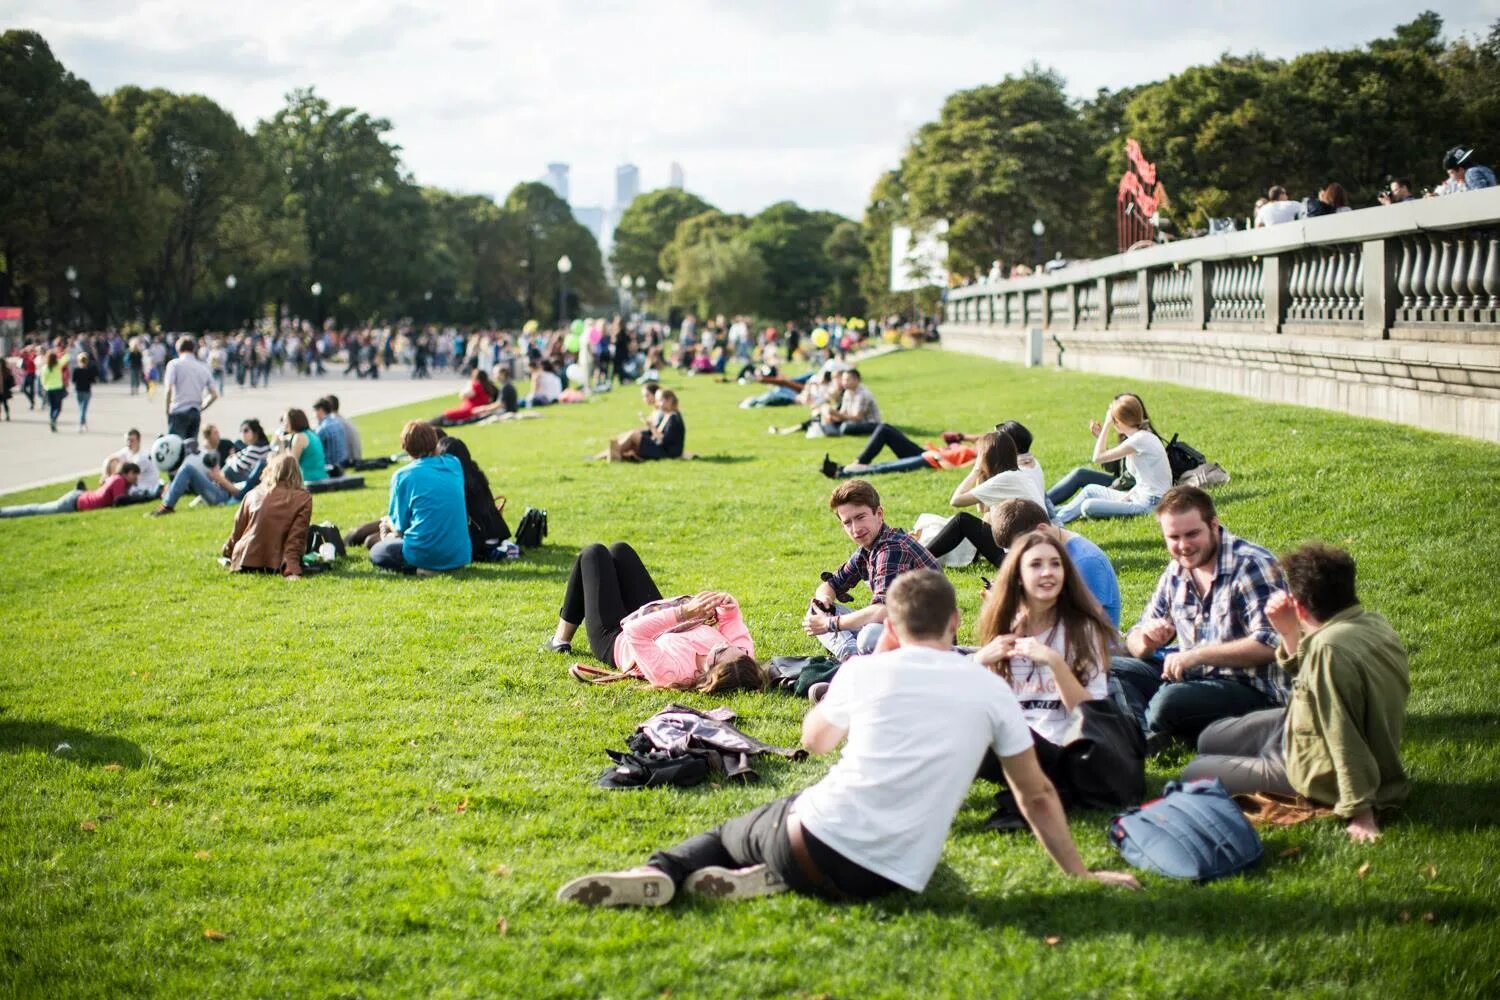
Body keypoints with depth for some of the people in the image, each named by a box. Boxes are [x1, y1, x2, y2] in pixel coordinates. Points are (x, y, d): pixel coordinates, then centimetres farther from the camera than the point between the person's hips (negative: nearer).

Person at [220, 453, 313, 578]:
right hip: (275, 566, -5)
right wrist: (291, 570, -19)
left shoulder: (254, 493, 8)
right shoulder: (303, 498, -4)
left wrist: (227, 553, 32)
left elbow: (238, 530, 16)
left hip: (245, 564, 5)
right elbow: (296, 537, -14)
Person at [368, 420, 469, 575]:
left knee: (377, 552, 20)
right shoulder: (454, 464, 5)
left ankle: (421, 568, -4)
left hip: (425, 556, -7)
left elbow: (399, 528, -1)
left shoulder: (403, 475, -8)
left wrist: (388, 523, 22)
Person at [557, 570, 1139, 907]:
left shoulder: (867, 671, 4)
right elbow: (1037, 796, 11)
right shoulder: (991, 690, 4)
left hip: (818, 838, -1)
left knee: (732, 831, 29)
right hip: (892, 880, 1)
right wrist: (1080, 874, 22)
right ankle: (771, 878, 0)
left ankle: (658, 873, -2)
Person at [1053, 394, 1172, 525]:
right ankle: (1059, 516, 19)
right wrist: (1127, 495, -1)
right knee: (1090, 490, 17)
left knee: (1088, 506, -17)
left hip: (1150, 504, -10)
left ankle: (1056, 521, 5)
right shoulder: (1144, 435, 10)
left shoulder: (1140, 439, -19)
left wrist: (1107, 425, -8)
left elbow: (1098, 456, -15)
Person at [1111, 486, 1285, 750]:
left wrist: (1197, 655, -25)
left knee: (1170, 699, -34)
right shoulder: (1177, 572, 10)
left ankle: (1144, 735, -5)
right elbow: (1135, 640, 16)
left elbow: (1270, 644, -22)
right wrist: (1147, 641, -10)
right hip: (1194, 678, 8)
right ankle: (1146, 735, -30)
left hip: (1251, 688, -8)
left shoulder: (1251, 567, -12)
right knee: (1109, 669, -9)